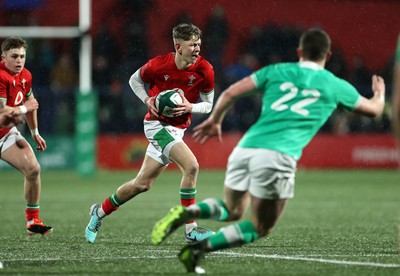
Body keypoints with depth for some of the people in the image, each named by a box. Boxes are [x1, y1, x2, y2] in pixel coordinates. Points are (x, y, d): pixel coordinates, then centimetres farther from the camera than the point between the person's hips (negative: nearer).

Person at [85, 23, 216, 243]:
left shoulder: (205, 70, -10)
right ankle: (190, 229, -20)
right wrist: (148, 100, -11)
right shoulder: (159, 65, -15)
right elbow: (134, 80, 6)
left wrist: (190, 107, -19)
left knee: (142, 184, 9)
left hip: (178, 129, 5)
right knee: (191, 166, -25)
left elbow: (208, 105, 2)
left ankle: (100, 211, 31)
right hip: (156, 124, -5)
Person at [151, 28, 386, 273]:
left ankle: (186, 212, -4)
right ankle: (199, 248, -9)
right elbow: (373, 109, 30)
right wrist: (380, 92, 53)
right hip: (279, 155, -4)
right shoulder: (336, 86, 15)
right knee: (260, 228, 10)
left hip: (246, 148, 4)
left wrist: (215, 121, 27)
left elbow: (231, 93, 10)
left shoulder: (277, 71, 18)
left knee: (232, 211, 25)